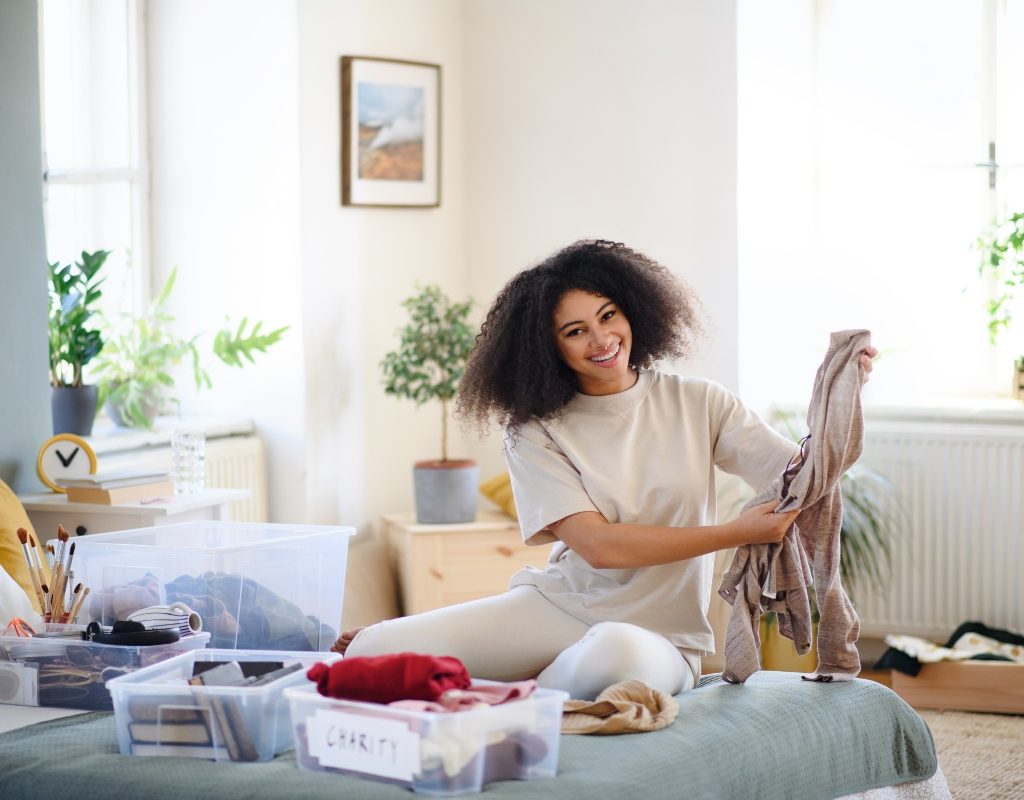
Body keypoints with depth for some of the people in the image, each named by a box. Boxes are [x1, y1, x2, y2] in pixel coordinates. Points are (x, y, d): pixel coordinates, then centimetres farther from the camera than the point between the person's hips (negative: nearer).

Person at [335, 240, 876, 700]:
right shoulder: (534, 432, -2)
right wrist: (736, 533, -21)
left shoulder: (697, 404, 3)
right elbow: (597, 545, -14)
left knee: (616, 654, -41)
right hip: (558, 606, 0)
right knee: (373, 652, -21)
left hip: (659, 637, 0)